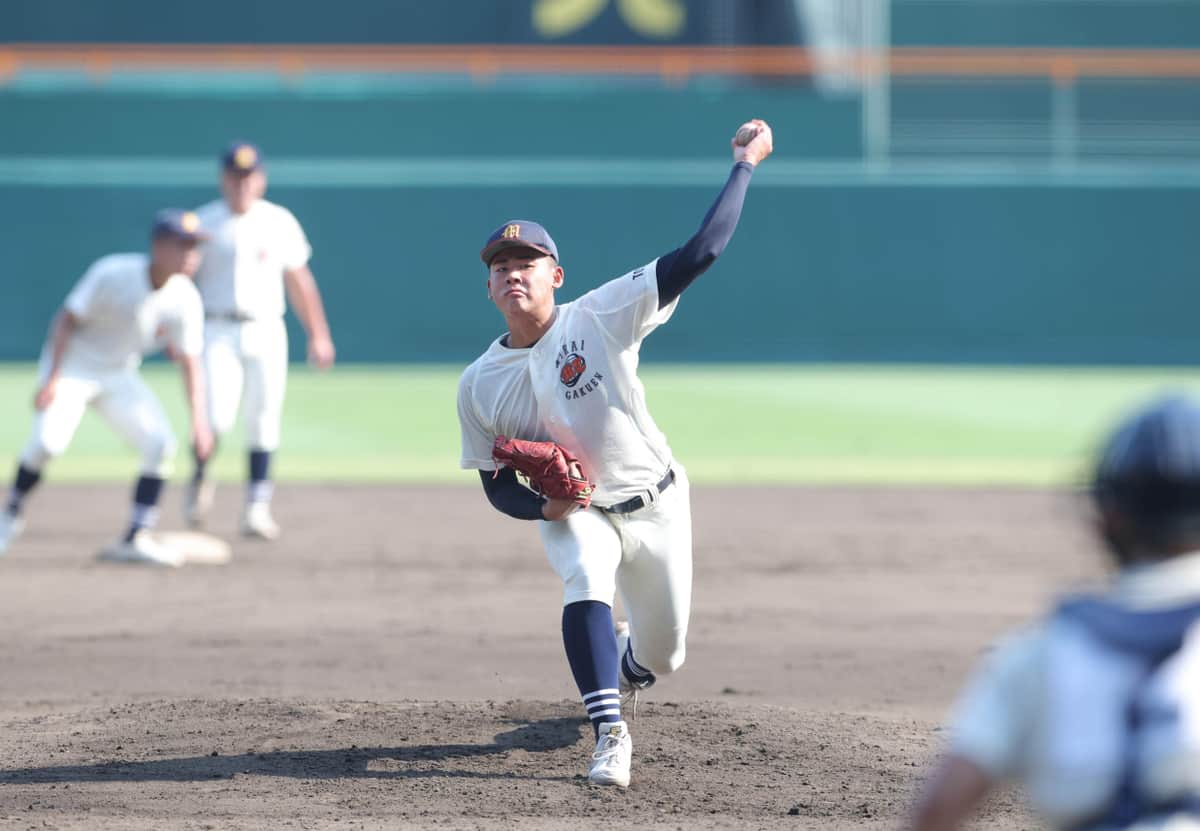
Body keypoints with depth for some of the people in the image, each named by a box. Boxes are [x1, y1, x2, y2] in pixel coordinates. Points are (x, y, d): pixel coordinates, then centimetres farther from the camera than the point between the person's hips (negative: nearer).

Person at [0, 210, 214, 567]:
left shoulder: (185, 299, -11)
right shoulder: (112, 274, -23)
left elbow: (189, 361, -5)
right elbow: (67, 320, -17)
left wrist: (199, 420, -13)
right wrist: (52, 379, -23)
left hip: (119, 377, 5)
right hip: (72, 365, -5)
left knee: (161, 444, -12)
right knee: (49, 440, -24)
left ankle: (135, 538, -7)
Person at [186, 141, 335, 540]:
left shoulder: (280, 222, 7)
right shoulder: (203, 223, 2)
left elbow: (300, 281, 11)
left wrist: (318, 335, 7)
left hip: (266, 332, 2)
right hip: (217, 331, -2)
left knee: (263, 424, -1)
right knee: (217, 415, -16)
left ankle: (257, 508, 4)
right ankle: (200, 478, 12)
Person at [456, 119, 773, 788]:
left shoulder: (602, 318, -18)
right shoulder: (480, 384, -8)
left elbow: (701, 253, -23)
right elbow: (498, 484, -1)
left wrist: (745, 165, -26)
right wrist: (544, 504, -23)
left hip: (655, 504, 0)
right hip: (572, 513, 0)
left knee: (662, 656, 8)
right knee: (586, 583, -34)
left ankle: (619, 663, 48)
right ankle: (611, 735, -29)